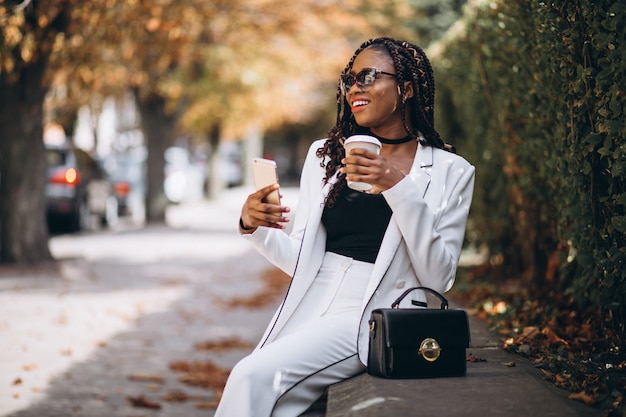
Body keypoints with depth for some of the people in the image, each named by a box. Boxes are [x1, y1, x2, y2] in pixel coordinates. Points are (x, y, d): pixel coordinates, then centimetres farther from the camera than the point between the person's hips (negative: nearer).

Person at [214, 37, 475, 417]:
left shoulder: (450, 172, 3)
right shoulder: (325, 155, 15)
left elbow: (438, 278, -6)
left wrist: (398, 188, -14)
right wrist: (254, 228, -4)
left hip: (373, 317, -4)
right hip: (308, 310, 4)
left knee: (255, 375, -25)